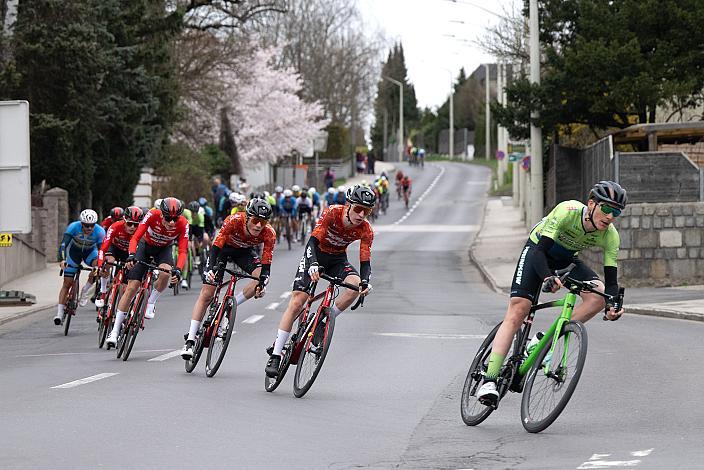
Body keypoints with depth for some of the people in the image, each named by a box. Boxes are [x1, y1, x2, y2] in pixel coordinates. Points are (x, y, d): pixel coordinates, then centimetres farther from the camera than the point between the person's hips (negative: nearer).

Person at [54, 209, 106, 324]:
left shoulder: (99, 232, -31)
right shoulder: (73, 227, -33)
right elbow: (63, 244, -39)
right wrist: (62, 260, -55)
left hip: (90, 252, 0)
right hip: (74, 251, 0)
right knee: (67, 282, -7)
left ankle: (85, 291, -12)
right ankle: (60, 313, -6)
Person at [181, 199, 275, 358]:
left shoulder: (269, 234, -30)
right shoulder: (234, 221, -37)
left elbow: (266, 264, -28)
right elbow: (216, 246, -37)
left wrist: (262, 283, -46)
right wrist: (211, 269, -53)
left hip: (244, 251, 2)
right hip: (224, 248, -2)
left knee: (262, 278, -26)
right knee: (206, 294, -9)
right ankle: (190, 341, -6)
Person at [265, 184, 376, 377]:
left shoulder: (365, 230, -18)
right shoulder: (332, 213, -26)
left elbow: (365, 260, -19)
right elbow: (313, 241, -32)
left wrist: (365, 282, -40)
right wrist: (313, 265, -50)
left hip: (337, 260, 2)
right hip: (316, 255, -2)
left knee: (356, 284, -30)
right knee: (296, 303, -14)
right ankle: (275, 356, -9)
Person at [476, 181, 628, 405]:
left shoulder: (610, 236, -24)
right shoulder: (568, 211, -35)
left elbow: (611, 279, -23)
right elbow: (539, 251, -40)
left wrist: (612, 306, -43)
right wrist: (548, 277, -58)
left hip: (567, 259, 4)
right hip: (539, 248, -4)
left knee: (598, 295, -23)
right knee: (517, 311, -17)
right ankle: (489, 380, -20)